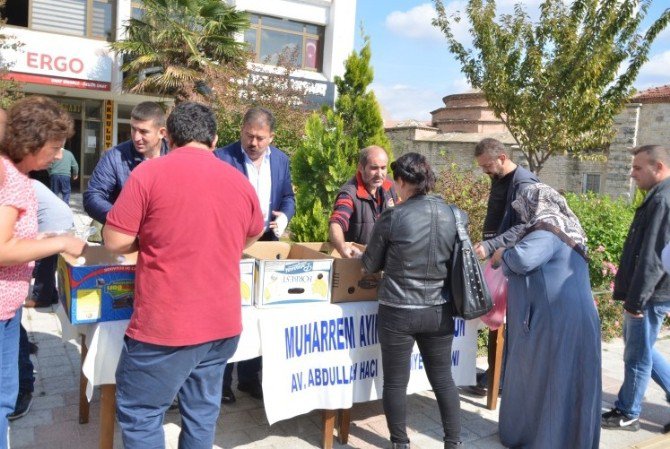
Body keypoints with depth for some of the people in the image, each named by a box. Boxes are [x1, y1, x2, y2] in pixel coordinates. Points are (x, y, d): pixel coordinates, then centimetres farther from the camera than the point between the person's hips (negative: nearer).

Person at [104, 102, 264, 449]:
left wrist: (154, 238, 10)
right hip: (223, 323, 6)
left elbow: (115, 241, -8)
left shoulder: (150, 172, -8)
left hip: (166, 325, -5)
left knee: (140, 414, 10)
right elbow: (253, 236, 21)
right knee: (202, 413, 17)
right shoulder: (240, 181, 6)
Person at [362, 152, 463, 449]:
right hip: (439, 310, 5)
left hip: (399, 311, -4)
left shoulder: (392, 217, -12)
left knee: (395, 381, 11)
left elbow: (370, 265, 0)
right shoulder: (451, 214, 0)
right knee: (443, 378, 17)